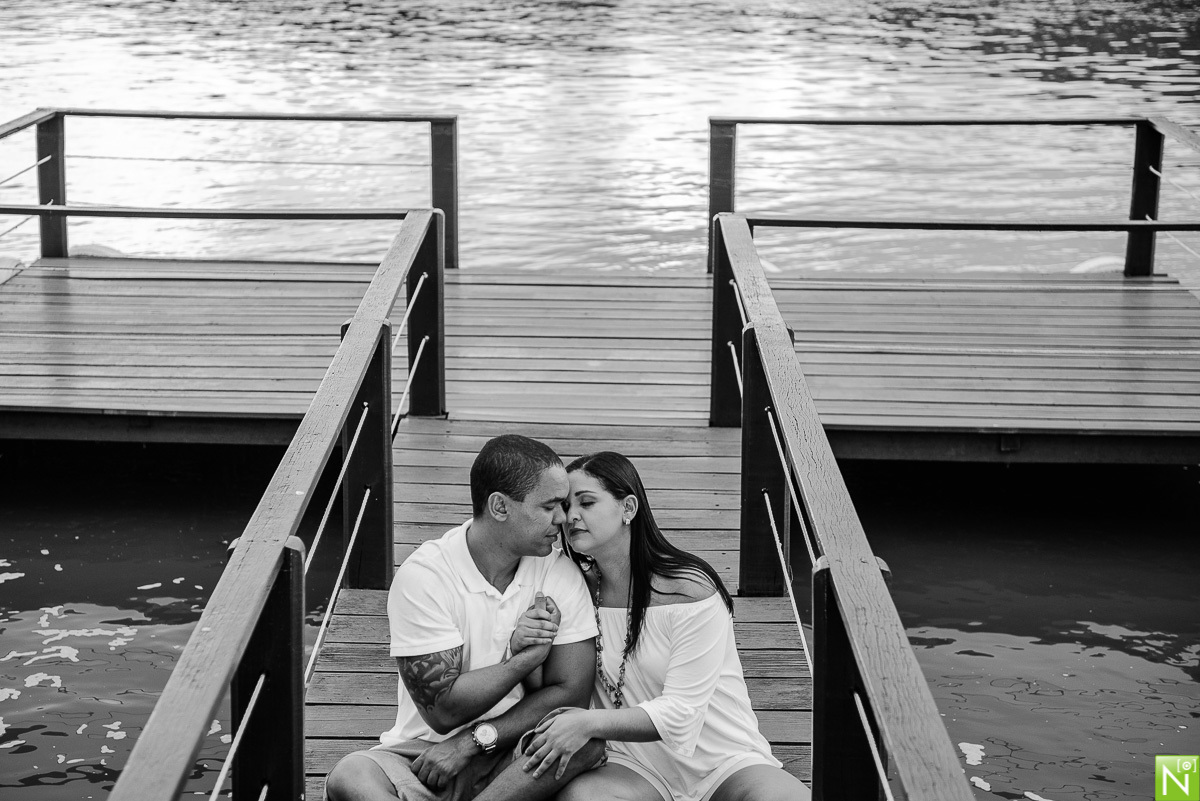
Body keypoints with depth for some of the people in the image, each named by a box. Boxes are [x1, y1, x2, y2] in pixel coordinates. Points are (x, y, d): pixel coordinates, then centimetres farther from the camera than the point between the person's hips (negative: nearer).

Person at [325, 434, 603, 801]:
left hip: (514, 759, 2)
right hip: (423, 753, -2)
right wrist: (521, 655, -16)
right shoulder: (422, 575, -11)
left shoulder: (561, 574, -2)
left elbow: (570, 693, -8)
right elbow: (442, 709, -13)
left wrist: (473, 741, -15)